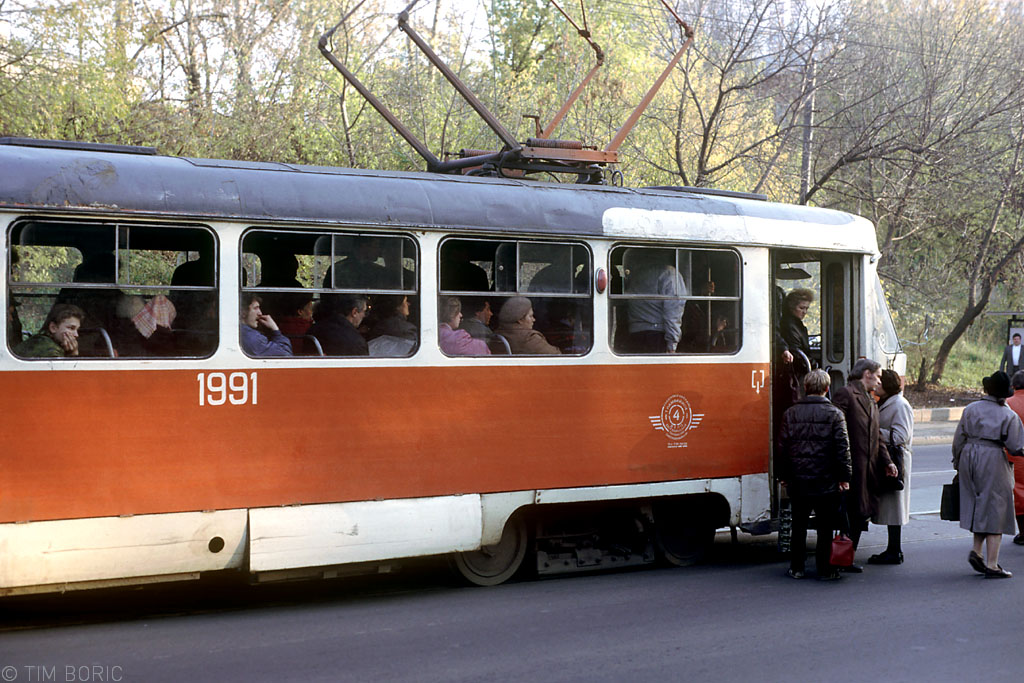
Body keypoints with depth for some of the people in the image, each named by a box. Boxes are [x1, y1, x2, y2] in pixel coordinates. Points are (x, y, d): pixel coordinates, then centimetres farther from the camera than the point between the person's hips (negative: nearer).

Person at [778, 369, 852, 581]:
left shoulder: (790, 413, 1)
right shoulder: (834, 414, -6)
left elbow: (783, 447, 4)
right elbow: (842, 448, -7)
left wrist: (783, 475, 13)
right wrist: (844, 476, -1)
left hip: (798, 481, 2)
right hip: (826, 482, -2)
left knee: (799, 526, 11)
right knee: (825, 527, 5)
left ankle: (796, 568, 15)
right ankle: (825, 569, 7)